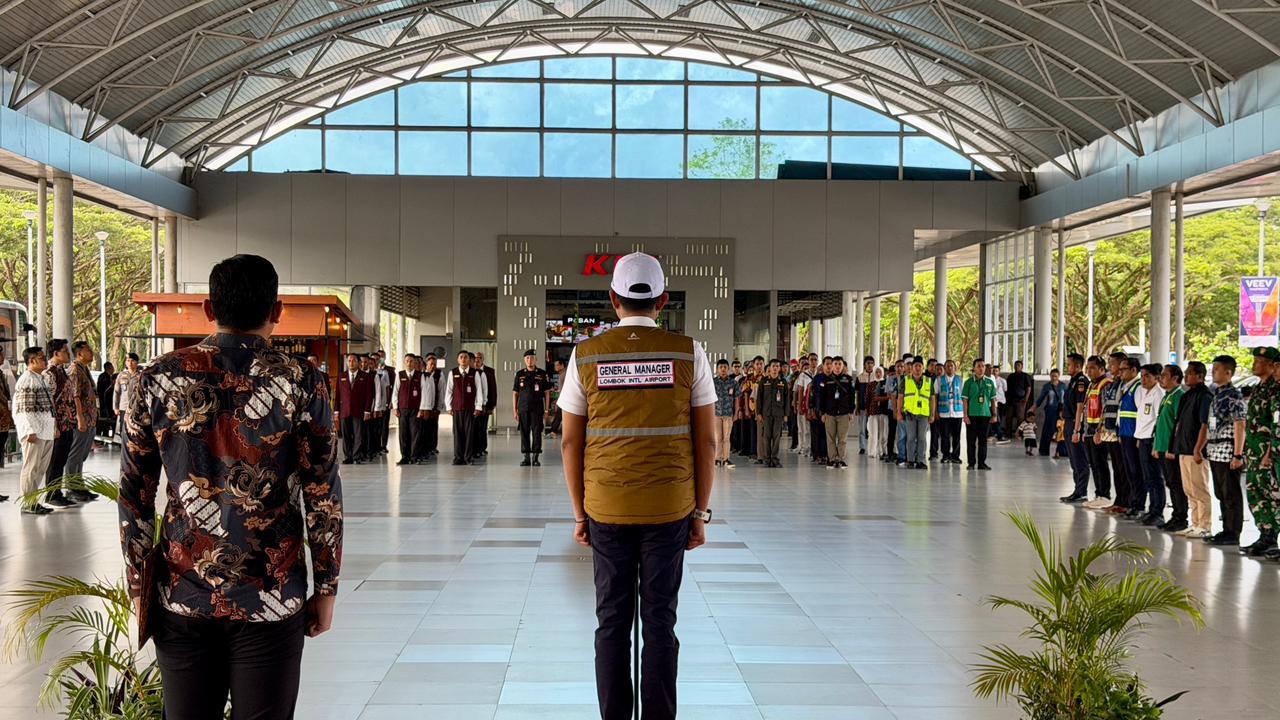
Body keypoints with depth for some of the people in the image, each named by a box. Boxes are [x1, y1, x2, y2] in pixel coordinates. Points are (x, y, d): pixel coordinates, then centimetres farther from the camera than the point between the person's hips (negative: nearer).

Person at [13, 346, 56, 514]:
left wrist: (55, 426, 19)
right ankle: (27, 504, 4)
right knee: (31, 467, -3)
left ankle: (33, 500, 21)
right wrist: (30, 431, -21)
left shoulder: (41, 379, 17)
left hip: (47, 431, 9)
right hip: (34, 431, -9)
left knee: (41, 468, 13)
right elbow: (23, 409, -18)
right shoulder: (26, 380, -12)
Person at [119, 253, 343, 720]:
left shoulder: (159, 379, 0)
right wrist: (326, 589, 3)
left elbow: (134, 494, 2)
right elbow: (324, 497, -6)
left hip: (181, 596, 2)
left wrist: (139, 584, 10)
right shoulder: (302, 384, -6)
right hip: (271, 601, -2)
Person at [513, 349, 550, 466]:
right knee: (524, 433, 2)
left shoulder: (542, 374, 3)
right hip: (523, 409, 1)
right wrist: (514, 410, 3)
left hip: (537, 409, -1)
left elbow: (546, 393, 4)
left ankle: (536, 458, 4)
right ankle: (526, 458, 9)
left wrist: (546, 410, -1)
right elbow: (515, 393, 9)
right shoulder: (520, 375, 7)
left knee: (537, 433, -2)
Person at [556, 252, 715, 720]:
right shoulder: (688, 353, -3)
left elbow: (571, 443, 1)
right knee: (660, 620, 6)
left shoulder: (586, 355, -1)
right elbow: (706, 441, -2)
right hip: (670, 509, 0)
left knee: (612, 621, 8)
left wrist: (580, 514, 10)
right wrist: (700, 513, 6)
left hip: (606, 510, 1)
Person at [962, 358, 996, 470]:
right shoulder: (969, 382, 0)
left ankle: (982, 463, 12)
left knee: (983, 440, 6)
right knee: (971, 440, 1)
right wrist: (965, 415, -8)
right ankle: (971, 463, 8)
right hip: (972, 415, -2)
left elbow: (993, 400, 11)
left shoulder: (990, 382, 8)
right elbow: (965, 399, -2)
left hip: (985, 414, 2)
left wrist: (994, 414, 6)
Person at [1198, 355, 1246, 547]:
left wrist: (1238, 455, -20)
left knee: (1231, 495, -3)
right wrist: (1199, 448, 19)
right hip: (1215, 452, 9)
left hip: (1228, 452, -9)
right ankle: (1226, 531, 20)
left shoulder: (1234, 396, -11)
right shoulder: (1216, 395, 15)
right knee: (1221, 494, 13)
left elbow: (1240, 426, -16)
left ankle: (1233, 534, 1)